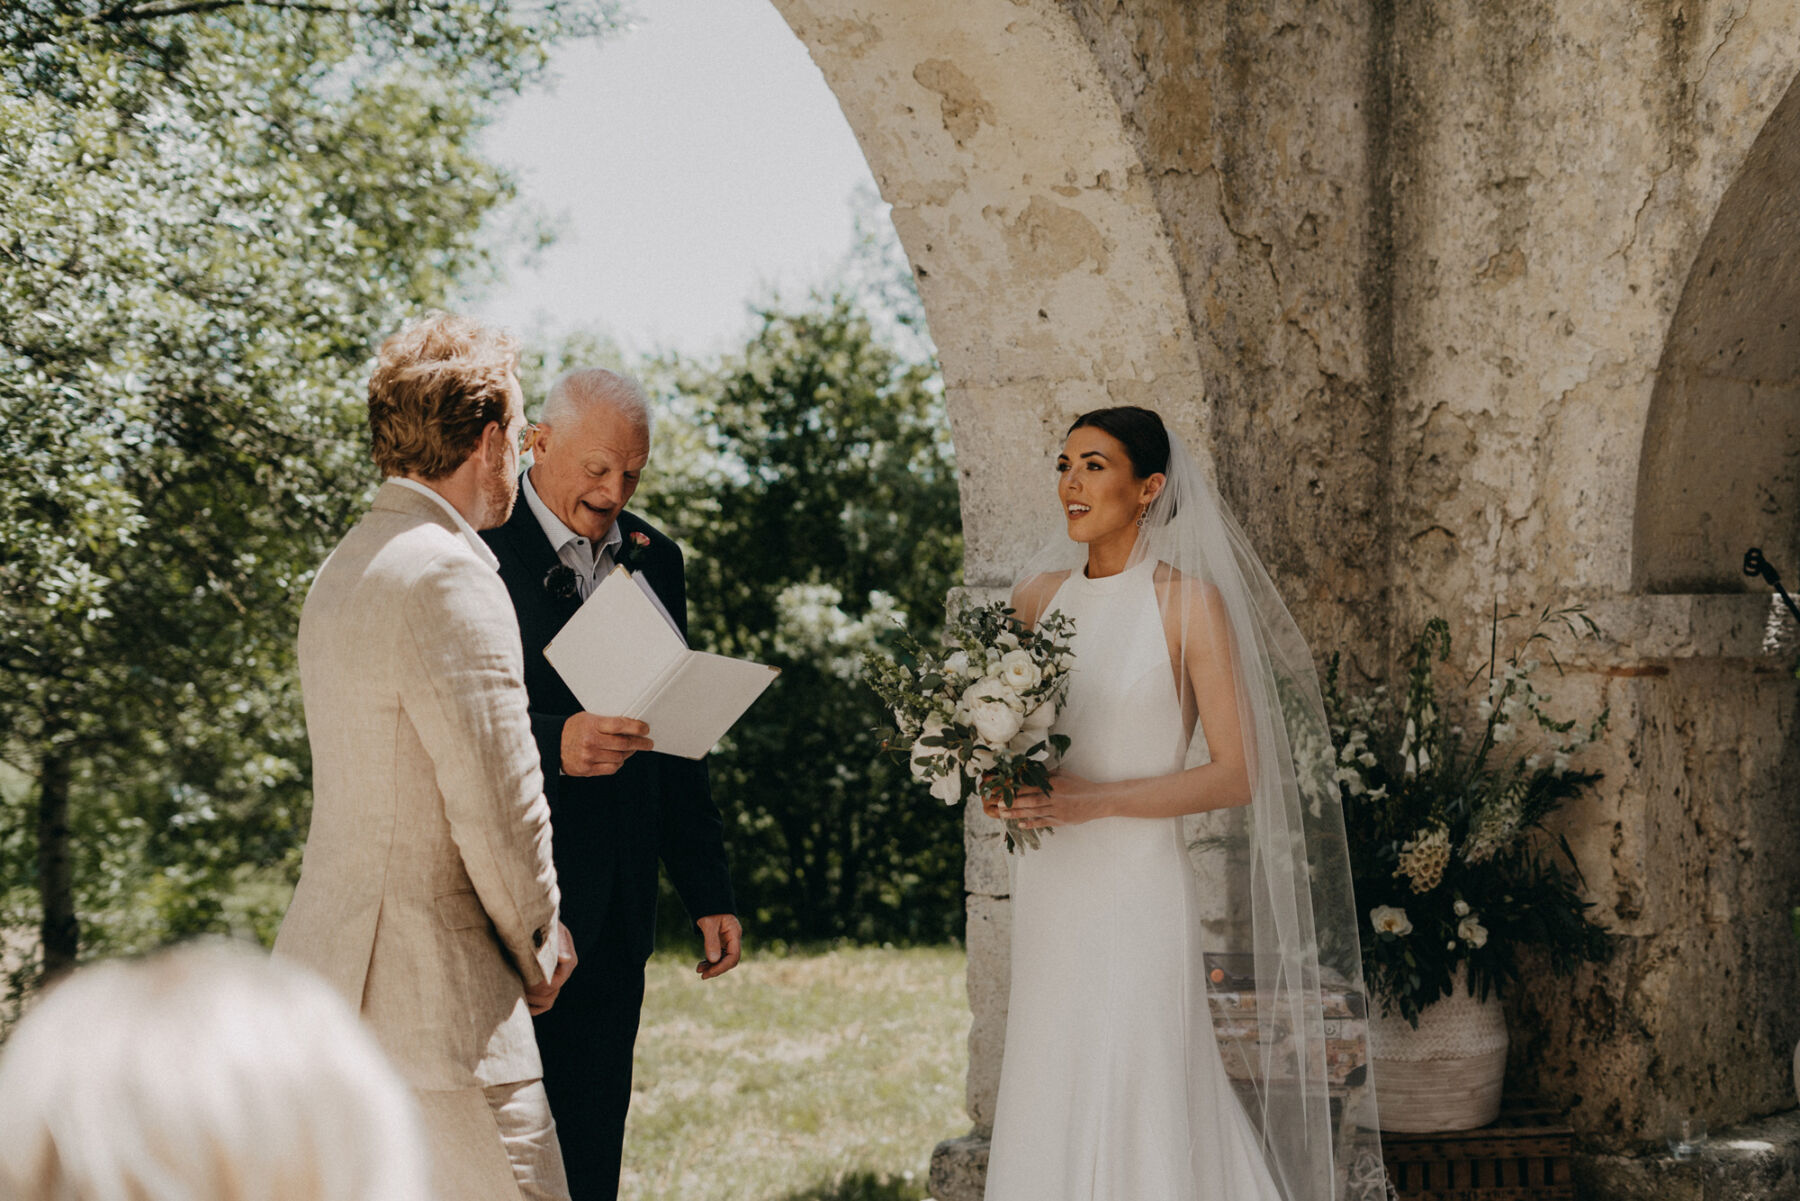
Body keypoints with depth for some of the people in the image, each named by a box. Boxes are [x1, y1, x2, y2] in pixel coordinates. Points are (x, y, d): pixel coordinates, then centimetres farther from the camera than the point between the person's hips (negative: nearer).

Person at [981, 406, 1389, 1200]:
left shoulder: (1188, 601, -6)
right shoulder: (1039, 595, 9)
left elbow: (1238, 774, -9)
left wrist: (1094, 800, -17)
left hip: (1138, 891, -5)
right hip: (1052, 894, 5)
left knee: (1141, 1116, -7)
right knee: (1051, 1117, 5)